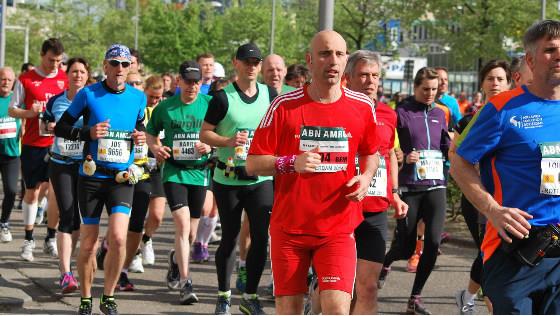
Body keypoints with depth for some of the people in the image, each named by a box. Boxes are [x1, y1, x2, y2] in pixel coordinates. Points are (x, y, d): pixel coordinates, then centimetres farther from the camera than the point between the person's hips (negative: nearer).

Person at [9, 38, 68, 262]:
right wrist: (29, 113, -16)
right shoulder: (26, 80, -1)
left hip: (57, 144, 1)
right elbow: (12, 110, 3)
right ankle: (28, 240, 12)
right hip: (33, 144, -1)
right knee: (32, 191, 4)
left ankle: (51, 238, 8)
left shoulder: (65, 79, 5)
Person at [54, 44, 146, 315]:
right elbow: (60, 128, 1)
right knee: (88, 244, 5)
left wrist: (140, 136, 1)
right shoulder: (88, 94, -4)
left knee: (118, 238, -16)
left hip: (122, 178, 1)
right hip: (91, 177, -1)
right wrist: (88, 133, -15)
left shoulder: (138, 97, 5)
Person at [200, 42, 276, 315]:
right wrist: (228, 142, -19)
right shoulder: (223, 98, -4)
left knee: (261, 237, -4)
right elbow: (204, 133, -2)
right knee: (229, 238, 6)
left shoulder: (270, 95, 6)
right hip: (228, 178, -2)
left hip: (261, 178, 2)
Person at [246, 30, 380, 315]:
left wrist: (366, 177, -2)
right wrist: (292, 164, -20)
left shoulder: (362, 107, 2)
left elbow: (370, 153, 20)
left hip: (338, 228, 0)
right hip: (289, 225, 0)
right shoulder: (284, 105, -4)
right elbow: (253, 163, -3)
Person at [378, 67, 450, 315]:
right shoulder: (401, 113, -3)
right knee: (406, 247, 2)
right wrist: (404, 158, -20)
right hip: (409, 187, -3)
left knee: (433, 241, -12)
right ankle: (385, 263, 40)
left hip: (435, 185, 3)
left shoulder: (439, 114, 12)